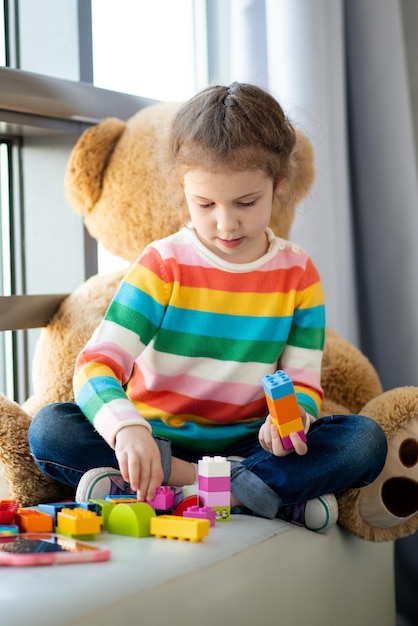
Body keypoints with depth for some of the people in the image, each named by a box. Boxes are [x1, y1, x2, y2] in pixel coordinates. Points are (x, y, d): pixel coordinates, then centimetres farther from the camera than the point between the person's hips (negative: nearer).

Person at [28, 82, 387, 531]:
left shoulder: (297, 273, 1)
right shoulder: (163, 264, -6)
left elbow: (303, 381, 1)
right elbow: (96, 365, -17)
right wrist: (127, 429, -39)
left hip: (247, 444, 1)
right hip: (157, 442, -1)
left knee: (365, 440, -23)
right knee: (49, 428, -27)